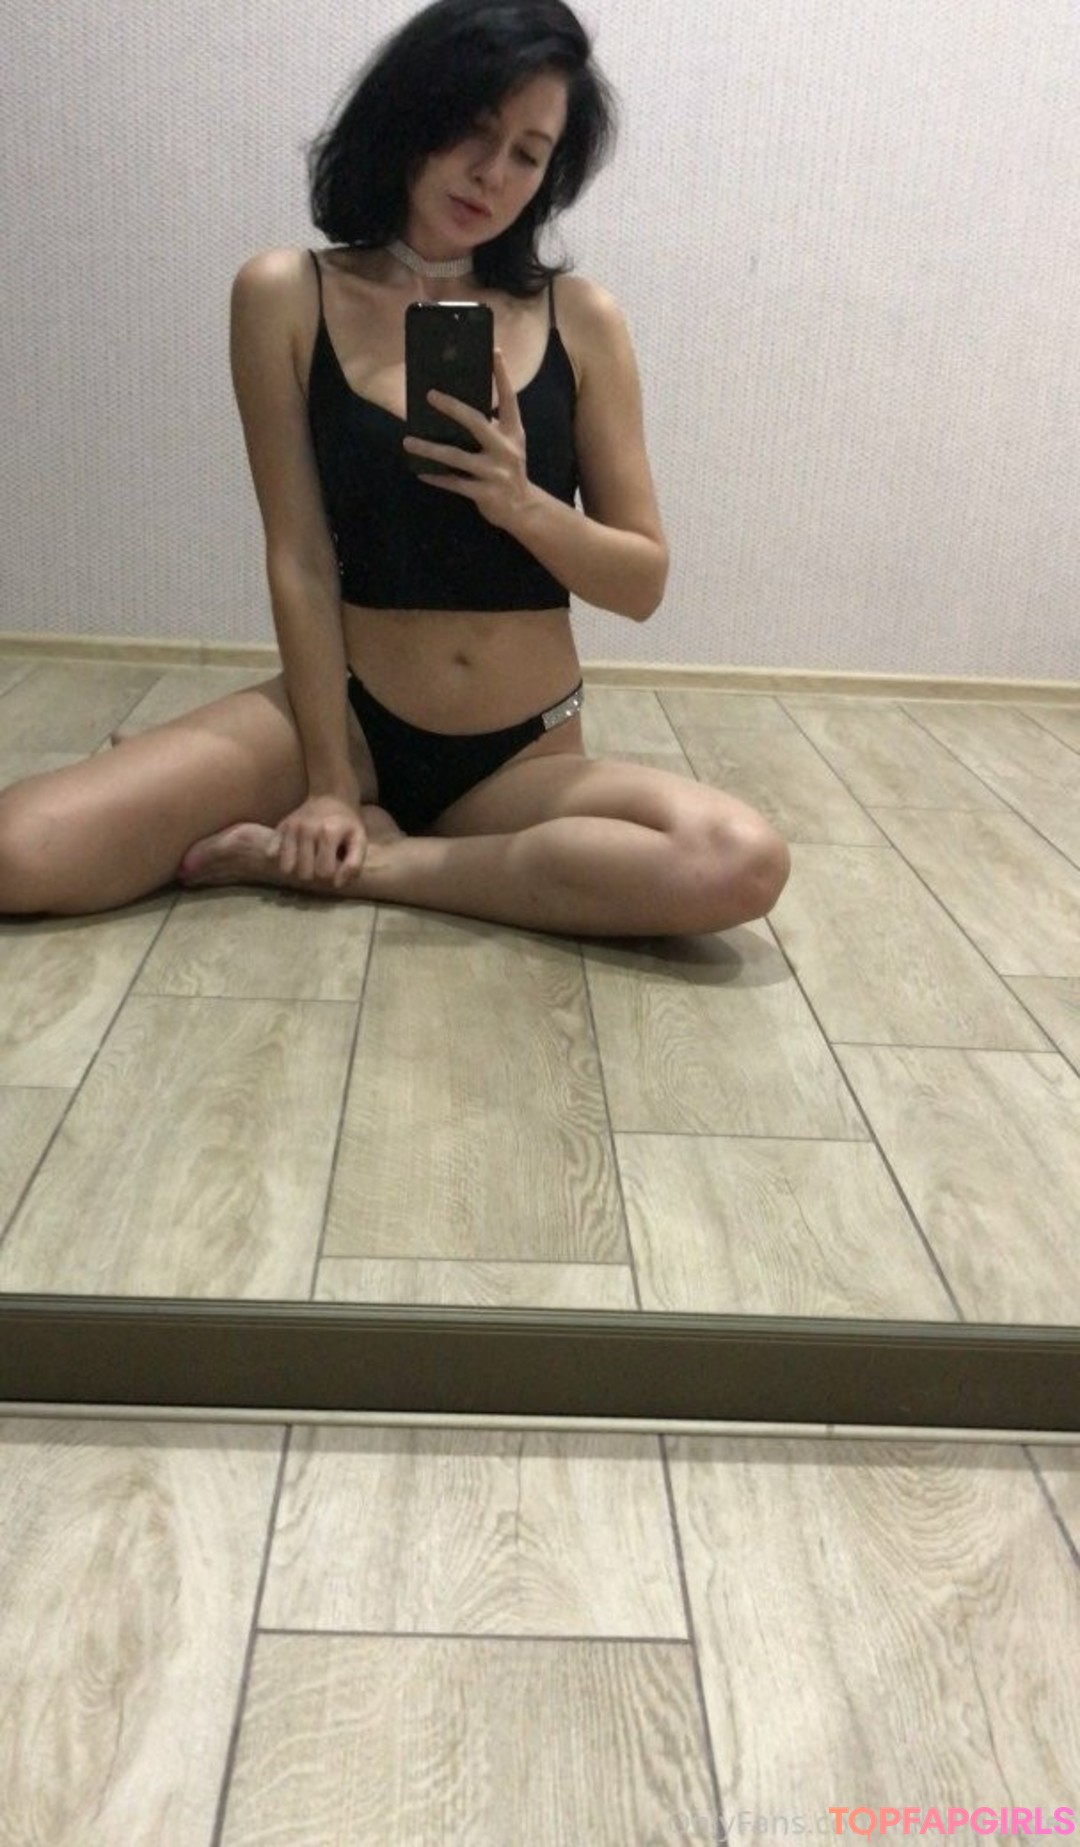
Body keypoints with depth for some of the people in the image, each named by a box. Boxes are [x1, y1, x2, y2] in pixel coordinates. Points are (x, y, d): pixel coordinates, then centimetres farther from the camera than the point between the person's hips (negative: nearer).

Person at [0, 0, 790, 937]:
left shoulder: (581, 320, -1)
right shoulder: (287, 296, -3)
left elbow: (644, 583, 0)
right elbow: (300, 562, -6)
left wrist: (523, 504, -19)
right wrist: (330, 782, -9)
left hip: (525, 760, 2)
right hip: (345, 717, -1)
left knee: (741, 863, -30)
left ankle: (373, 864, -13)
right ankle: (344, 833, -1)